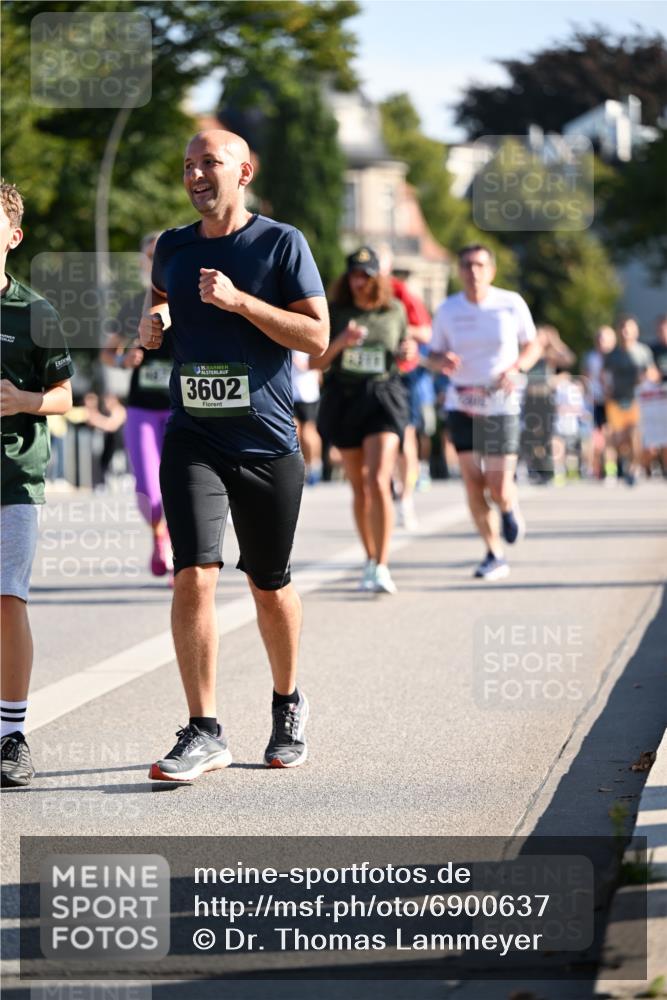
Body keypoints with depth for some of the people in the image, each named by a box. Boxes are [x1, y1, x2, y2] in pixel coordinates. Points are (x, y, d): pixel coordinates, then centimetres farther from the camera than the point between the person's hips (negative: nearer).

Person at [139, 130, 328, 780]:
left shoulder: (281, 244, -3)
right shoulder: (171, 249, 9)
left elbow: (317, 336, -8)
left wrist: (239, 301, -17)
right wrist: (150, 323, 2)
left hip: (267, 442, -2)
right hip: (192, 440, 2)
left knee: (270, 586, 10)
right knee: (193, 576, -14)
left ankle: (288, 705, 34)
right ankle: (204, 734, -11)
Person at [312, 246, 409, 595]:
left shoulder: (395, 311, 4)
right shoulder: (335, 312, 1)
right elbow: (315, 362, -2)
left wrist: (408, 352, -6)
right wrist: (340, 343, -19)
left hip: (383, 398, -1)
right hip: (343, 399, 1)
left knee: (378, 482, -17)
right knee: (359, 486, 11)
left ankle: (382, 567, -17)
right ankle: (370, 560, 27)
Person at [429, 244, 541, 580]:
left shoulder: (511, 304, -3)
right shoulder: (447, 310, 1)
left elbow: (532, 345, 7)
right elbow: (434, 354, 10)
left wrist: (515, 368, -13)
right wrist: (443, 361, -15)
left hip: (501, 405, -2)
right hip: (461, 406, 2)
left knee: (499, 490, -6)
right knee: (473, 484, -4)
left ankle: (509, 509, 32)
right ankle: (494, 556, 10)